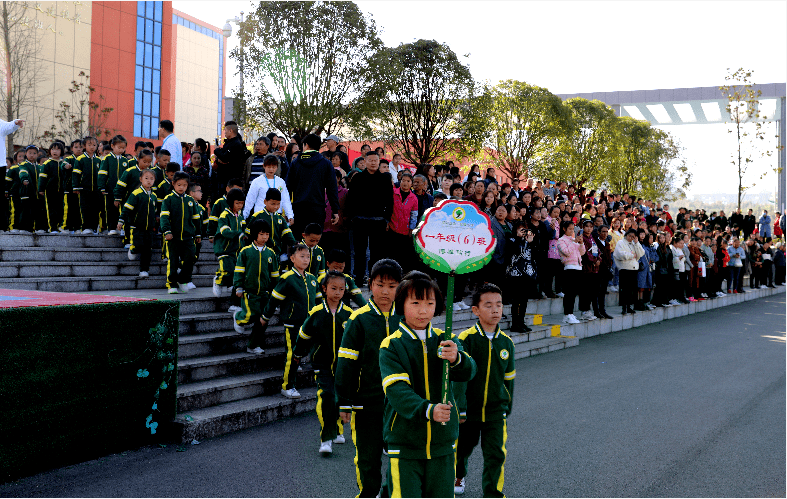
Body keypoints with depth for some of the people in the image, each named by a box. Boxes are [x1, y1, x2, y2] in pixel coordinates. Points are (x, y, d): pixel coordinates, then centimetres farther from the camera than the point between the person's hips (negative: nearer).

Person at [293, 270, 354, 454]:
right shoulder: (316, 313, -5)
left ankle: (338, 431, 35)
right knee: (326, 396, -16)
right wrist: (298, 354, 20)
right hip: (323, 364, -2)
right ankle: (326, 439, -11)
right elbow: (304, 335, 10)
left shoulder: (349, 314, -2)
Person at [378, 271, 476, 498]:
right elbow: (396, 390, -19)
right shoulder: (392, 345, -7)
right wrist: (427, 410, -36)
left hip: (443, 441, 4)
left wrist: (456, 358, -34)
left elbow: (468, 372, -11)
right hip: (404, 443, -4)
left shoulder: (445, 341, 4)